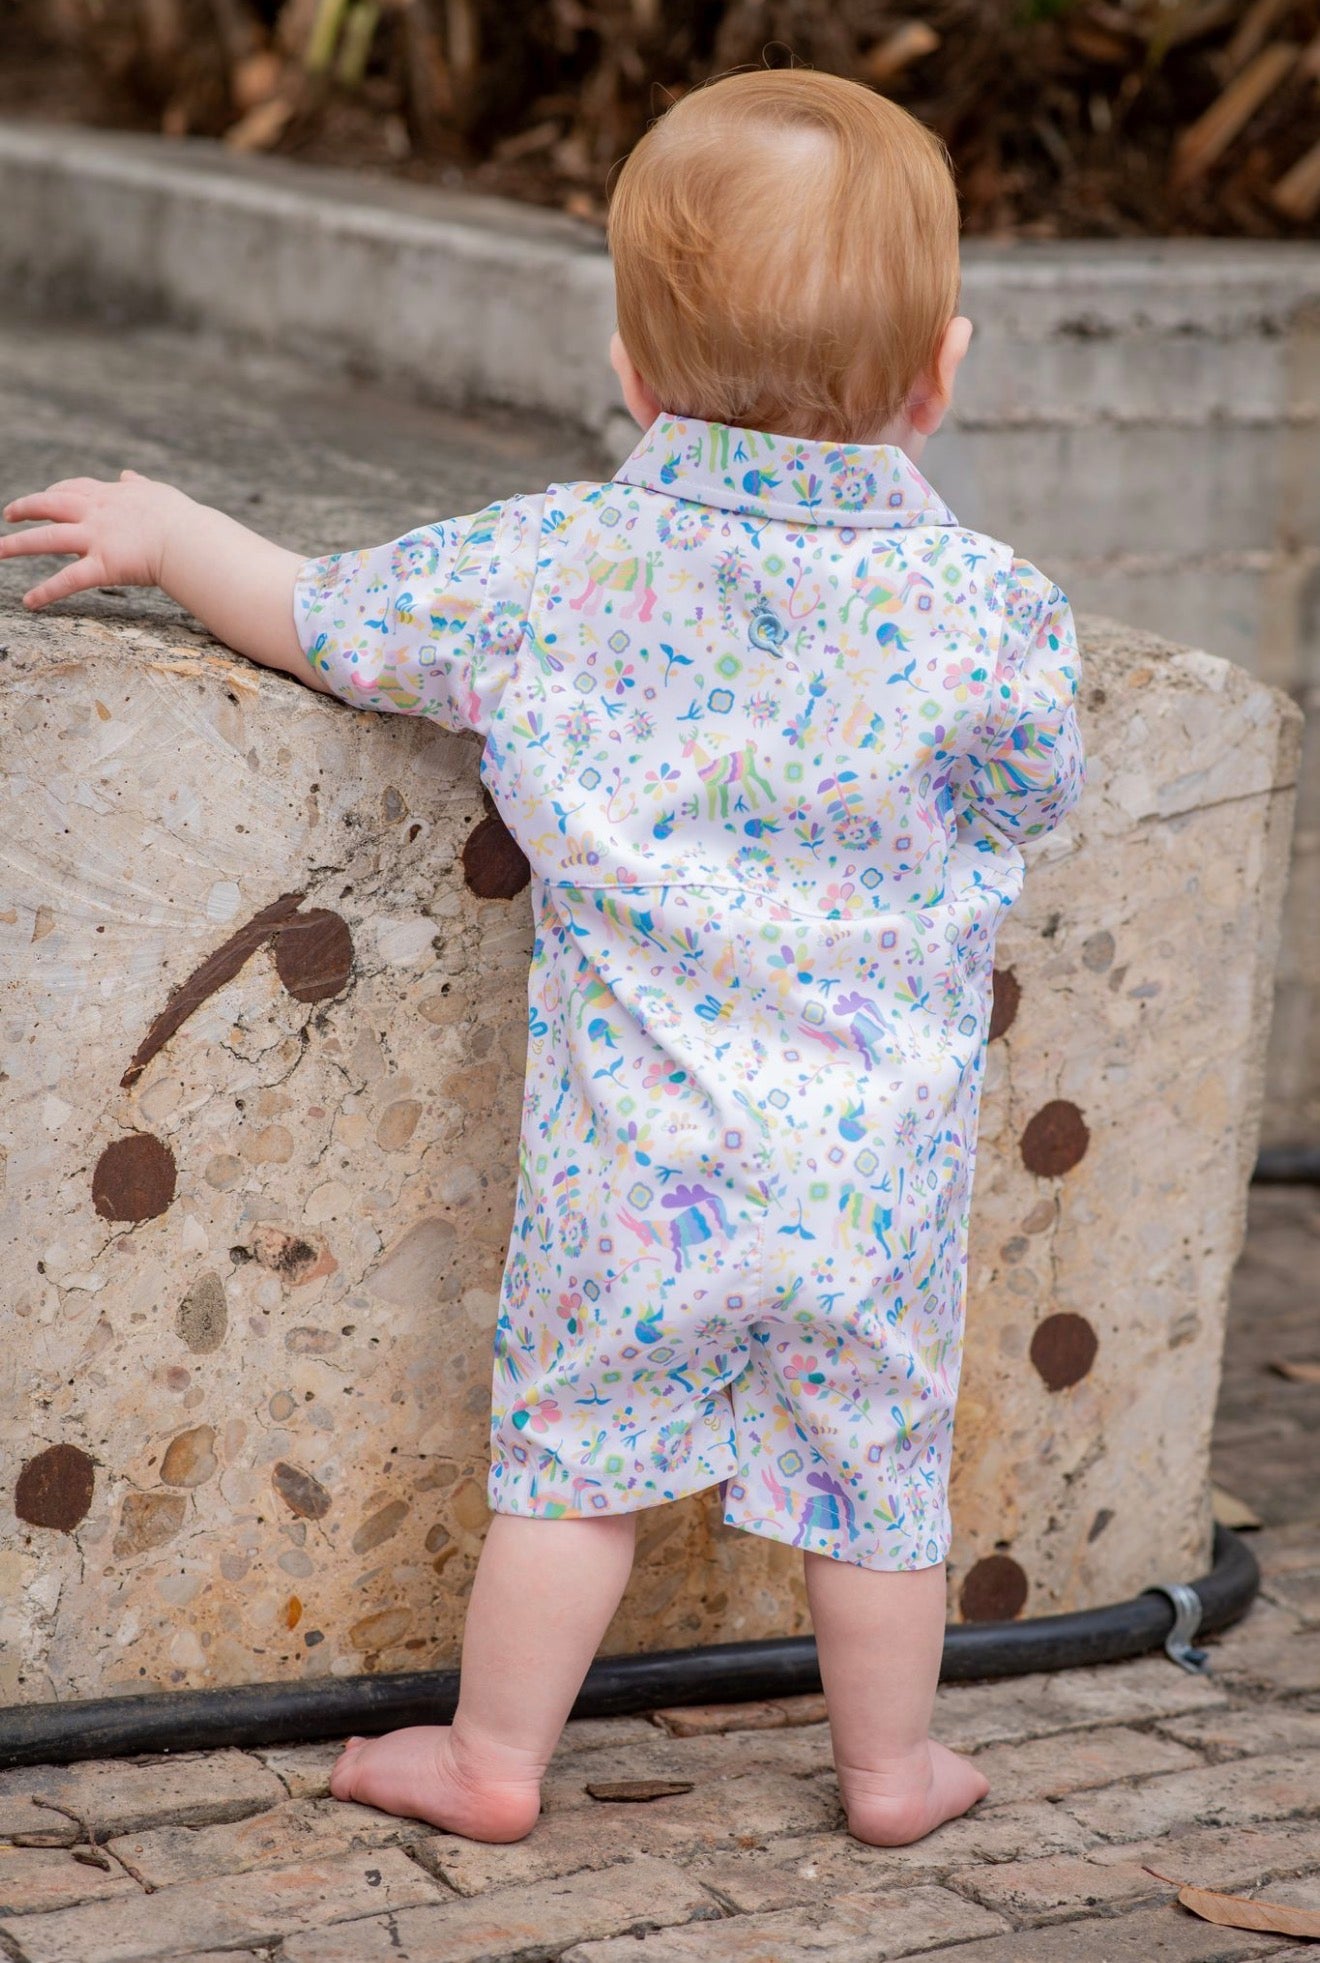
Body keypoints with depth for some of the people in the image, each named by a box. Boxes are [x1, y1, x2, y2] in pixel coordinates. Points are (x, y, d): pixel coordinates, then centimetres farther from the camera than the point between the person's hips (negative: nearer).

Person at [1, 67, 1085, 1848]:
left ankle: (493, 1756, 25)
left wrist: (167, 531, 21)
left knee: (575, 1440, 13)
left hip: (637, 1150, 0)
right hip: (878, 1172, 1)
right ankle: (892, 1767, 30)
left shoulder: (554, 565, -8)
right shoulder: (992, 610, -9)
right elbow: (1037, 796, 9)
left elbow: (320, 617, 2)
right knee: (877, 1463, 16)